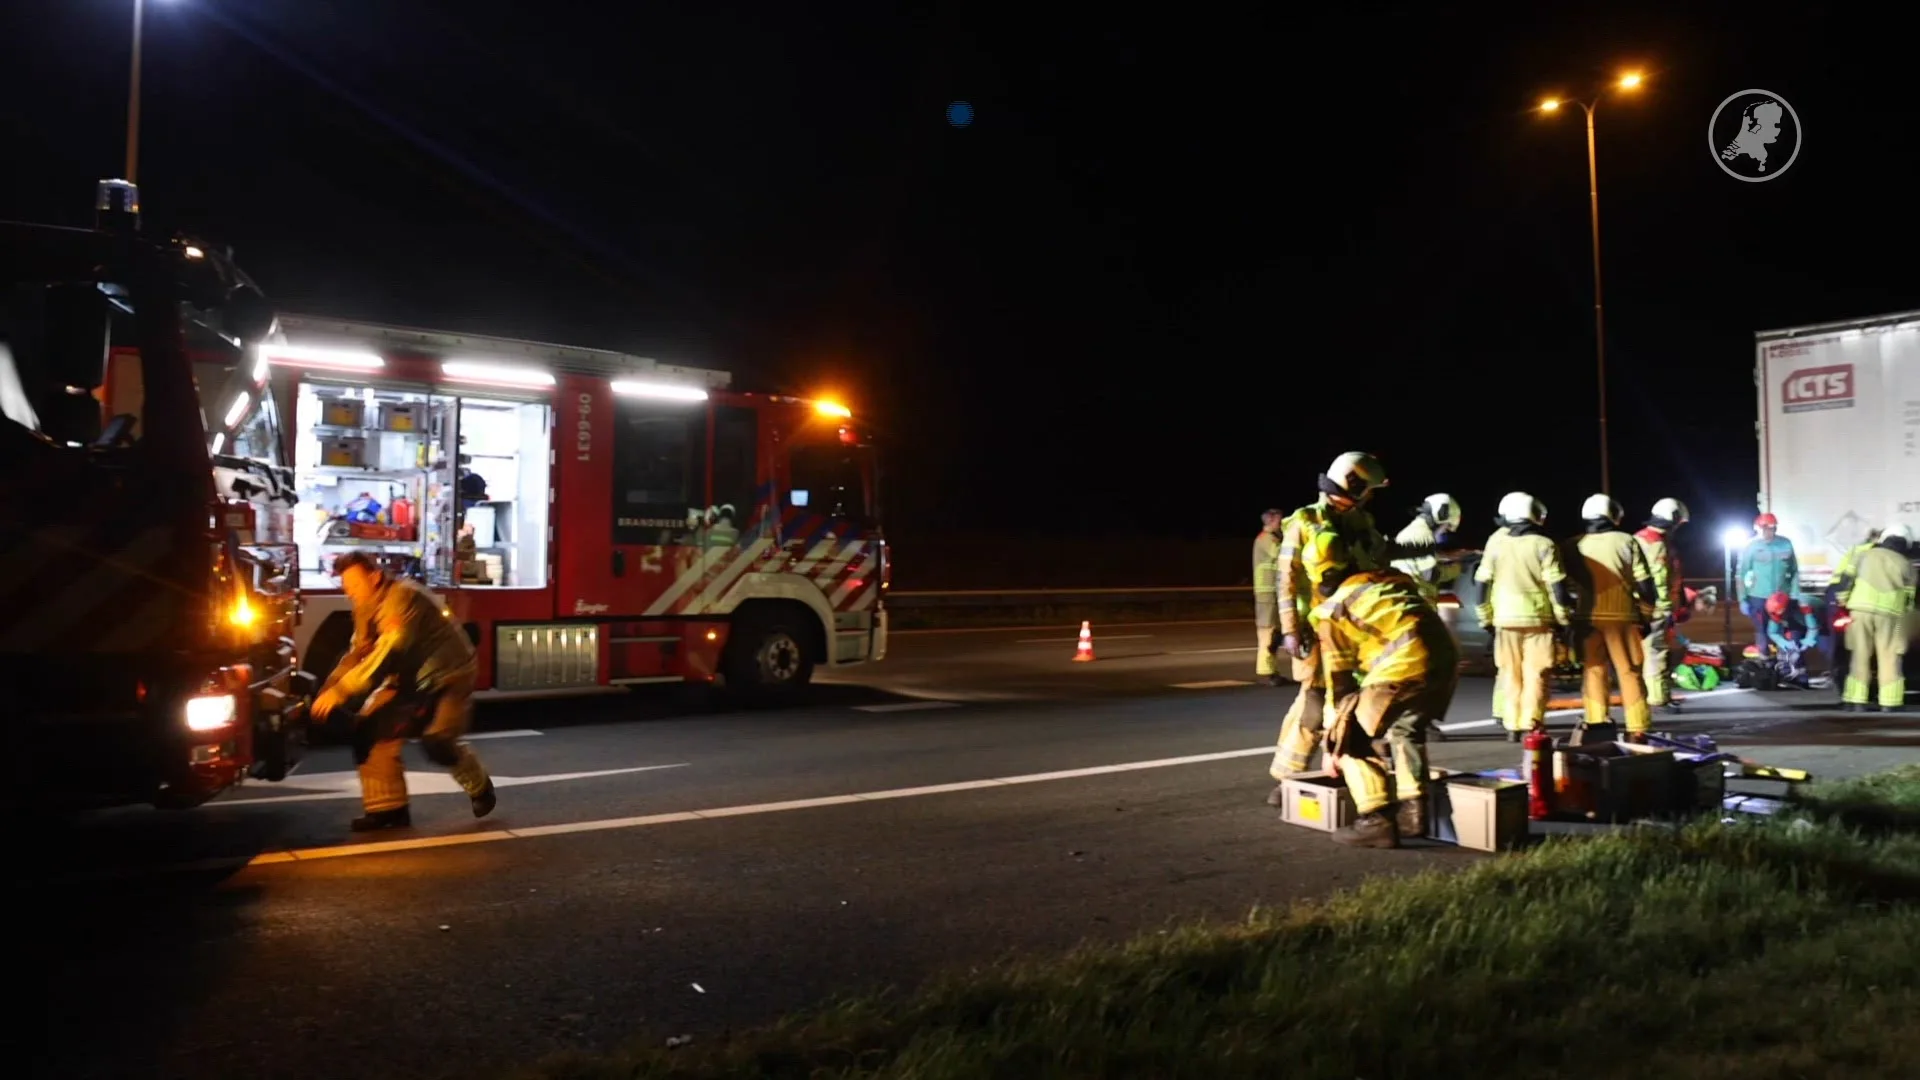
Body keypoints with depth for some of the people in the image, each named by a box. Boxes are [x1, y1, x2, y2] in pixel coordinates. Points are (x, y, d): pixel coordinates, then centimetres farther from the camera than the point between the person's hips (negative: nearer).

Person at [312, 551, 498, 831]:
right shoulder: (365, 608, -1)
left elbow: (387, 654, -36)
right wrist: (327, 689, -11)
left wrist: (340, 691, -38)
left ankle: (479, 787, 8)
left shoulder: (402, 598, -28)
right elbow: (359, 653, 4)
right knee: (371, 728, -7)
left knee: (437, 742, -22)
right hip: (409, 677, 8)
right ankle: (388, 808, 3)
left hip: (448, 675, -8)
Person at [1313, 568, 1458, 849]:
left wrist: (1335, 738, 29)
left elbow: (1339, 680, 18)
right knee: (1405, 730, 28)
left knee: (1353, 739, 9)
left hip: (1403, 666, -6)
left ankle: (1376, 821, 2)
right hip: (1446, 658, 7)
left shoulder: (1332, 611, 16)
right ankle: (1412, 809, 20)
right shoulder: (1394, 579, 32)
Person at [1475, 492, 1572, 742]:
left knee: (1511, 675, 11)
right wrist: (1564, 618, 1)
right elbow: (1557, 587, -8)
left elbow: (1482, 585, 4)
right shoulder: (1544, 545, -5)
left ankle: (1512, 727, 11)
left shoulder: (1495, 546, 2)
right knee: (1535, 675, 2)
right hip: (1538, 618, -2)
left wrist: (1486, 618, 13)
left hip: (1505, 619, 2)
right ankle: (1530, 726, -4)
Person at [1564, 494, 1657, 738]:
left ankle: (1596, 726, 5)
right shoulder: (1627, 542, -2)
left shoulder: (1573, 546, 2)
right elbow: (1644, 583, -2)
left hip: (1587, 618, 1)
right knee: (1630, 672, 5)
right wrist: (1647, 614, 7)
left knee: (1593, 671, 7)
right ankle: (1637, 729, 4)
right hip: (1621, 616, -1)